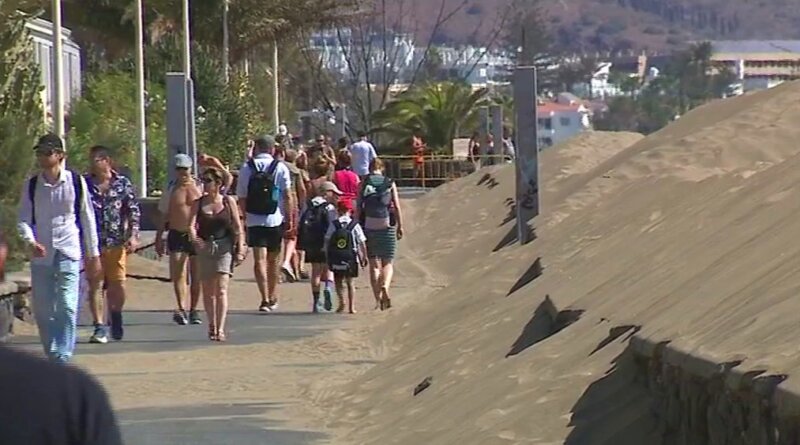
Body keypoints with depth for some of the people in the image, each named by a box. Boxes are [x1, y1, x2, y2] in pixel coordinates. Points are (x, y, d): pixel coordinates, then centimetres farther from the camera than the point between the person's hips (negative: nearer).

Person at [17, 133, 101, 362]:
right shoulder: (31, 186, 3)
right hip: (41, 255, 2)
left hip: (69, 253, -2)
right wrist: (31, 241, -18)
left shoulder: (76, 182, 0)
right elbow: (23, 219, 2)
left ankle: (63, 357, -13)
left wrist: (94, 254, 9)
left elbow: (88, 219, 7)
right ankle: (52, 356, 20)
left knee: (67, 307, -13)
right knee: (42, 309, 6)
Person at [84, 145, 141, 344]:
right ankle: (100, 327, 1)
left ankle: (115, 315, 29)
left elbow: (134, 211, 5)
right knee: (94, 285, -3)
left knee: (118, 284, 1)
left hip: (116, 243, 0)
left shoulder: (123, 184, 3)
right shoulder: (85, 184, 4)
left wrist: (133, 236, -5)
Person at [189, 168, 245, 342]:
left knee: (221, 289, -12)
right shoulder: (198, 203, 4)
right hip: (204, 248, 3)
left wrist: (240, 249, -2)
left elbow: (238, 227, 3)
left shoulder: (228, 202, 1)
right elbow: (192, 225, -5)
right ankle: (212, 326, 25)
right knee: (208, 290, 10)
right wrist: (194, 237, -25)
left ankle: (220, 329, -16)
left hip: (224, 248, -3)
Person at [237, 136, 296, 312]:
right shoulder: (280, 167, -2)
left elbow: (242, 198, 3)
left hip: (254, 221, 0)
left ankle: (265, 298, -18)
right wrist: (290, 218, 0)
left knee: (260, 260, -4)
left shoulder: (246, 168, 2)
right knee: (273, 259, 15)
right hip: (275, 219, 0)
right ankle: (272, 298, 27)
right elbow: (288, 196, -5)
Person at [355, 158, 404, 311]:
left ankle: (378, 299, 4)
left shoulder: (363, 184, 3)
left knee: (374, 265, 8)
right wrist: (400, 227, 5)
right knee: (387, 263, 8)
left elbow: (358, 208, 0)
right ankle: (385, 286, -22)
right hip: (387, 227, 0)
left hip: (369, 227, 0)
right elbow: (397, 207, 0)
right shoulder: (390, 183, 3)